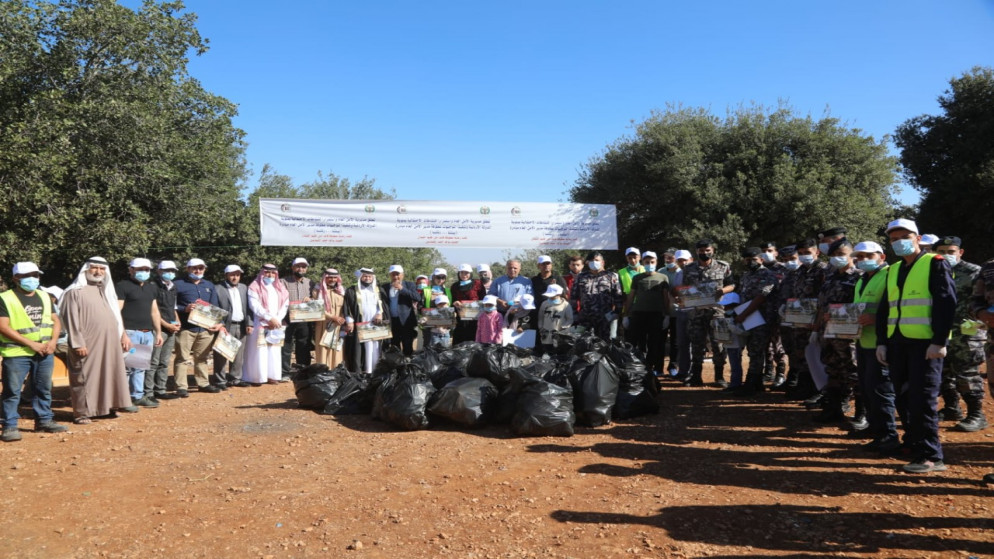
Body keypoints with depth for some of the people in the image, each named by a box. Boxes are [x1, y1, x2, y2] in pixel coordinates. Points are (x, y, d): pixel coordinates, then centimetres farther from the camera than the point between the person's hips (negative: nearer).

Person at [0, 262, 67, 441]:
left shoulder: (44, 297, 13)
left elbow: (56, 321, 14)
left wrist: (53, 341, -4)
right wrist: (31, 344, -17)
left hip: (45, 352, 6)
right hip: (16, 354, -5)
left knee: (43, 389, 13)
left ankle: (44, 420, 23)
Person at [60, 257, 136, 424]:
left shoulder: (106, 291, 18)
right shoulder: (76, 291, -4)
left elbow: (116, 314, 22)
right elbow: (71, 319, -9)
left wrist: (123, 335, 15)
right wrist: (78, 343, -16)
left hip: (110, 342, 7)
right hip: (88, 344, -6)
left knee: (110, 373, 9)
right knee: (84, 376, -1)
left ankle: (107, 406, 18)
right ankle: (82, 412, 6)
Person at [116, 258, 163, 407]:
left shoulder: (152, 287, 18)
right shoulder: (122, 286, -4)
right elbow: (117, 311, -10)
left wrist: (158, 332, 18)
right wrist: (123, 334, -17)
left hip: (148, 333, 7)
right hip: (130, 332, -7)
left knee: (141, 366, 12)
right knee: (128, 366, -7)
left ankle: (138, 396, 19)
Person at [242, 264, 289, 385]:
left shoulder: (280, 288, 15)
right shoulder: (254, 287, 0)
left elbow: (285, 305, 8)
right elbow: (255, 306, -11)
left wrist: (277, 320, -7)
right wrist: (270, 318, -15)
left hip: (276, 324, 5)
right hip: (260, 324, -4)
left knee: (274, 351, 4)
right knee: (259, 351, -6)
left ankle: (272, 376, 8)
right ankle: (257, 377, -2)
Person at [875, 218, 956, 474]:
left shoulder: (935, 264, -4)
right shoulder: (893, 270, 17)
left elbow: (946, 304, -11)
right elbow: (885, 308, 17)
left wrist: (939, 342, -17)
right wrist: (881, 342, 9)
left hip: (925, 343, -7)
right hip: (897, 343, 7)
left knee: (922, 400, -7)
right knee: (904, 398, 11)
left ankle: (930, 456, 0)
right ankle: (915, 445, 24)